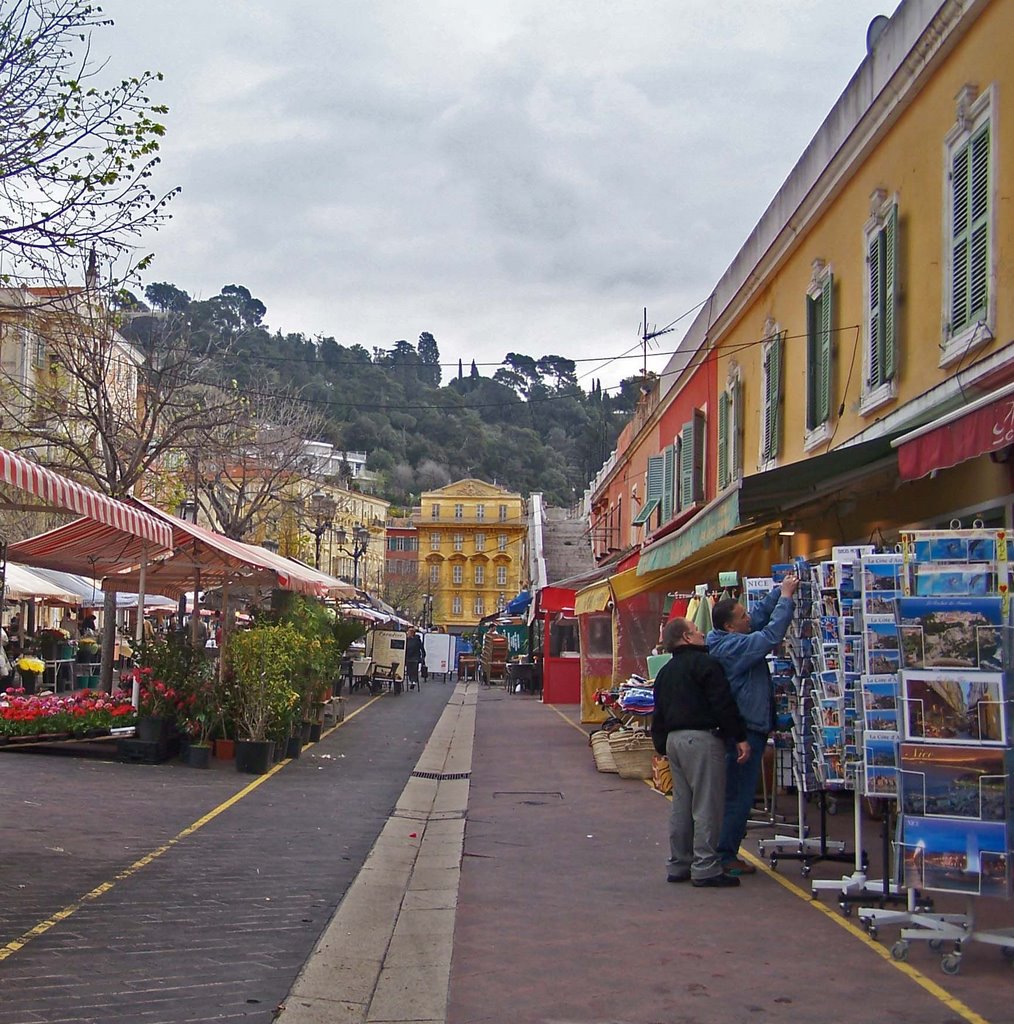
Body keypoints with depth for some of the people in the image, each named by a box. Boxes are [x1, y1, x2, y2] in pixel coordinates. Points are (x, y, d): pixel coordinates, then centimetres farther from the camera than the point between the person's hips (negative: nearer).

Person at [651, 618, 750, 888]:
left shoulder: (665, 672, 18)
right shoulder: (704, 663, -8)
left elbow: (659, 714, 22)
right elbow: (723, 703, -14)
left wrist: (663, 745, 28)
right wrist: (739, 738, -12)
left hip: (674, 739, 9)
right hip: (701, 738, -9)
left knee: (681, 804, 13)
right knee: (706, 804, -7)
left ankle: (678, 865, 17)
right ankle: (705, 868, -8)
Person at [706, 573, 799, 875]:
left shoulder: (725, 640, 9)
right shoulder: (733, 647, -20)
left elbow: (761, 615, 18)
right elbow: (771, 636, -27)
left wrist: (781, 592, 9)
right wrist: (786, 598, -18)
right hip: (745, 730, -11)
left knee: (736, 795, 16)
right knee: (739, 797, -4)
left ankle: (725, 853, 23)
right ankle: (724, 856, 1)